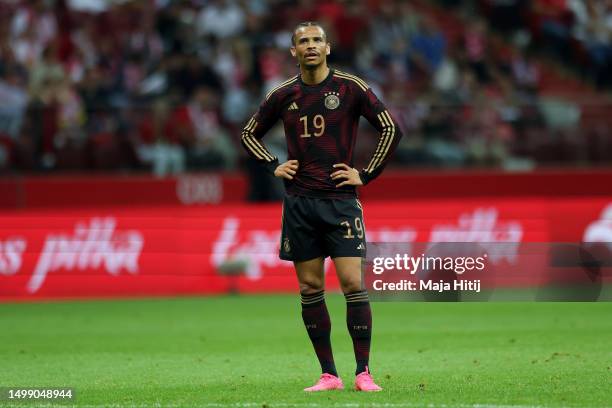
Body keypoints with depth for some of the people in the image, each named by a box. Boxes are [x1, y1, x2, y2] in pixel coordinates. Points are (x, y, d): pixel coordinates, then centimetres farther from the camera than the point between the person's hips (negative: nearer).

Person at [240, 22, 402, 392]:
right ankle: (329, 375, 8)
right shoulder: (284, 95, 7)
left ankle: (363, 372, -4)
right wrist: (273, 166, 6)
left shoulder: (350, 88, -2)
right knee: (310, 288, 2)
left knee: (353, 282, -11)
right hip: (299, 202, 3)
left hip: (340, 199, -3)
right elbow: (250, 133, 21)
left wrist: (365, 175, -5)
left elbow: (392, 129, 0)